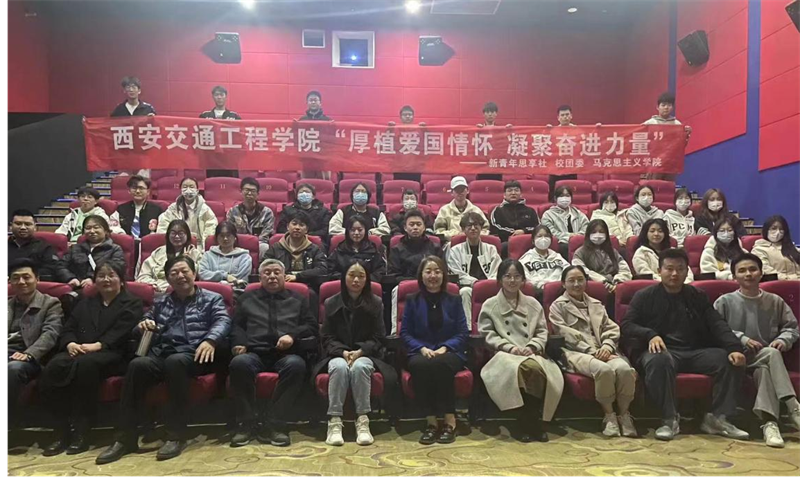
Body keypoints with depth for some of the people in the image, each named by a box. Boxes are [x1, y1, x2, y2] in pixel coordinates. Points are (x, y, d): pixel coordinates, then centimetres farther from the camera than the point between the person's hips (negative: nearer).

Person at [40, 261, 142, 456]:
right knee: (53, 367, -29)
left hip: (112, 354, -5)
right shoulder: (84, 302, 30)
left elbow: (121, 334, -4)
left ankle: (81, 433, -31)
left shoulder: (132, 304, 13)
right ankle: (62, 433, -23)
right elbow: (67, 329, 18)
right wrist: (70, 344, -7)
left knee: (86, 364, -39)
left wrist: (97, 346, -20)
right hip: (77, 351, 5)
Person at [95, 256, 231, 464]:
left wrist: (210, 340, -24)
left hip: (192, 355, -3)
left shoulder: (212, 299, 15)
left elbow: (223, 321, -2)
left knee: (174, 361, -38)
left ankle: (176, 436, -30)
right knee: (137, 364, -29)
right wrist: (143, 325, -1)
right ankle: (126, 438, -23)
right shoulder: (160, 302, 28)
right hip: (161, 355, 4)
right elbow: (144, 323, 25)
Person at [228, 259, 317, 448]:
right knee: (239, 363, -35)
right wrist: (239, 343, -5)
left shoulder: (298, 299, 25)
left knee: (296, 364, -37)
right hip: (255, 353, 1)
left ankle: (274, 426, -31)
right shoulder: (248, 298, 28)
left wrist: (293, 335, -4)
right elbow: (236, 325, 17)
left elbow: (312, 326, 16)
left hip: (286, 354, 0)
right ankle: (246, 424, -25)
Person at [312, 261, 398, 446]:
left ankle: (363, 421, -32)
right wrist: (342, 351, -15)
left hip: (366, 354, 0)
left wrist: (361, 351, -15)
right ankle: (334, 421, -34)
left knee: (359, 366, -35)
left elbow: (378, 338, 3)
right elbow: (327, 337, 4)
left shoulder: (376, 303, 7)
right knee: (340, 367, -35)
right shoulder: (331, 303, 7)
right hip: (338, 354, 1)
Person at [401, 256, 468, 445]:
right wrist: (422, 348, -12)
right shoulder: (412, 301, 14)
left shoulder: (453, 301, 14)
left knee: (440, 363, -37)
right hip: (421, 352, 1)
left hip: (449, 352, 0)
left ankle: (449, 421, -26)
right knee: (420, 365, -36)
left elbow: (462, 333, 6)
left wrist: (445, 347, -12)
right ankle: (431, 422, -27)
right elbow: (405, 332, 6)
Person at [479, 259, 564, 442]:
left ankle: (531, 422, -17)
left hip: (532, 354, 3)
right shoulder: (490, 305, 11)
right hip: (504, 355, -3)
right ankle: (531, 422, -21)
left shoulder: (533, 304, 21)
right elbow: (487, 334, 4)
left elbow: (542, 332, 17)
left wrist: (532, 347, -5)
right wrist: (509, 347, -11)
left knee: (550, 375, -35)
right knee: (530, 367, -38)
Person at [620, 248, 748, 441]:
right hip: (661, 351, -4)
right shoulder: (644, 296, 8)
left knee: (730, 360, -19)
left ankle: (718, 418, -11)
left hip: (694, 353, 4)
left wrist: (734, 347, -14)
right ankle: (670, 419, -26)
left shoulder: (697, 297, 18)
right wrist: (650, 335, -21)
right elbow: (627, 325, -1)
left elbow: (718, 325, 6)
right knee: (658, 361, -38)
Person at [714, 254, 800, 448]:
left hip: (764, 360, 3)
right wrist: (741, 339, -17)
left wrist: (783, 339, -7)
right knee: (771, 353, -35)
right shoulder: (725, 301, 5)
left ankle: (769, 422, -45)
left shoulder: (775, 301, 15)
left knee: (764, 369, -36)